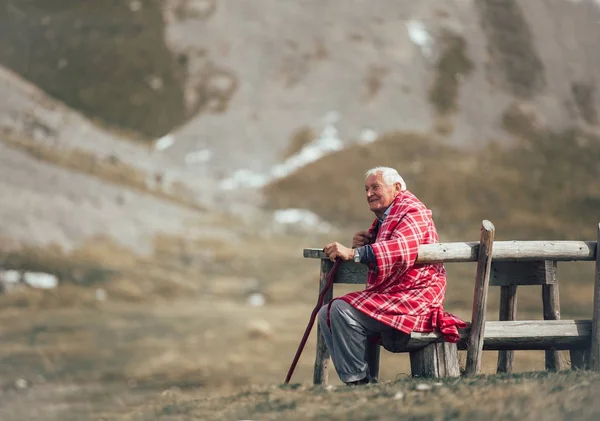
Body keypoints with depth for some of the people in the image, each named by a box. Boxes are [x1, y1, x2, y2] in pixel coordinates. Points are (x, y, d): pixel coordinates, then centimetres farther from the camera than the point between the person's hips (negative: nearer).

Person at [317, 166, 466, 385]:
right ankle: (350, 377, -4)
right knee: (326, 314, 3)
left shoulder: (411, 211, -9)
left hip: (414, 297, -11)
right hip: (388, 295, 11)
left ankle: (357, 382, -21)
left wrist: (354, 253, -37)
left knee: (342, 310, -26)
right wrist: (361, 242, 10)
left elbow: (403, 249, -30)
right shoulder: (384, 217, 22)